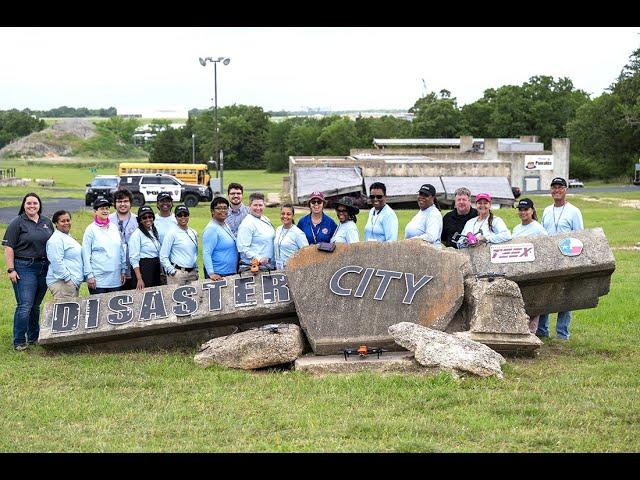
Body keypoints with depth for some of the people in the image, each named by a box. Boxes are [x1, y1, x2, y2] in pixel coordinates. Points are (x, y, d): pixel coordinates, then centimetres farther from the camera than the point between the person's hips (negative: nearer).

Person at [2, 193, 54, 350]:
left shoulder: (47, 222, 12)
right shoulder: (17, 223, -4)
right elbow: (9, 247, -7)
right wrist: (11, 269, -13)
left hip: (44, 267, 5)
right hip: (24, 268, -5)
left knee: (36, 305, 13)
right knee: (25, 306, -10)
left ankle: (34, 337, 24)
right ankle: (19, 342, -4)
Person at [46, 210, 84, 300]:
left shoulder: (68, 237, 21)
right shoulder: (56, 239, -11)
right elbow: (57, 262, -19)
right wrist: (68, 278, -20)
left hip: (73, 282, 10)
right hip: (62, 283, -10)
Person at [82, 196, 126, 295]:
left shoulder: (114, 228, 12)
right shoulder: (91, 229, -2)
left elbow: (121, 250, 16)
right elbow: (86, 254, -5)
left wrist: (123, 271, 13)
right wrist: (89, 275, -10)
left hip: (116, 278, 5)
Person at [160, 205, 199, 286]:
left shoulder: (194, 233, 12)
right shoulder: (172, 233, -4)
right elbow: (163, 257, -7)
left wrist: (196, 270, 15)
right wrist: (172, 272, -12)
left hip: (192, 272, 5)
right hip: (178, 272, -5)